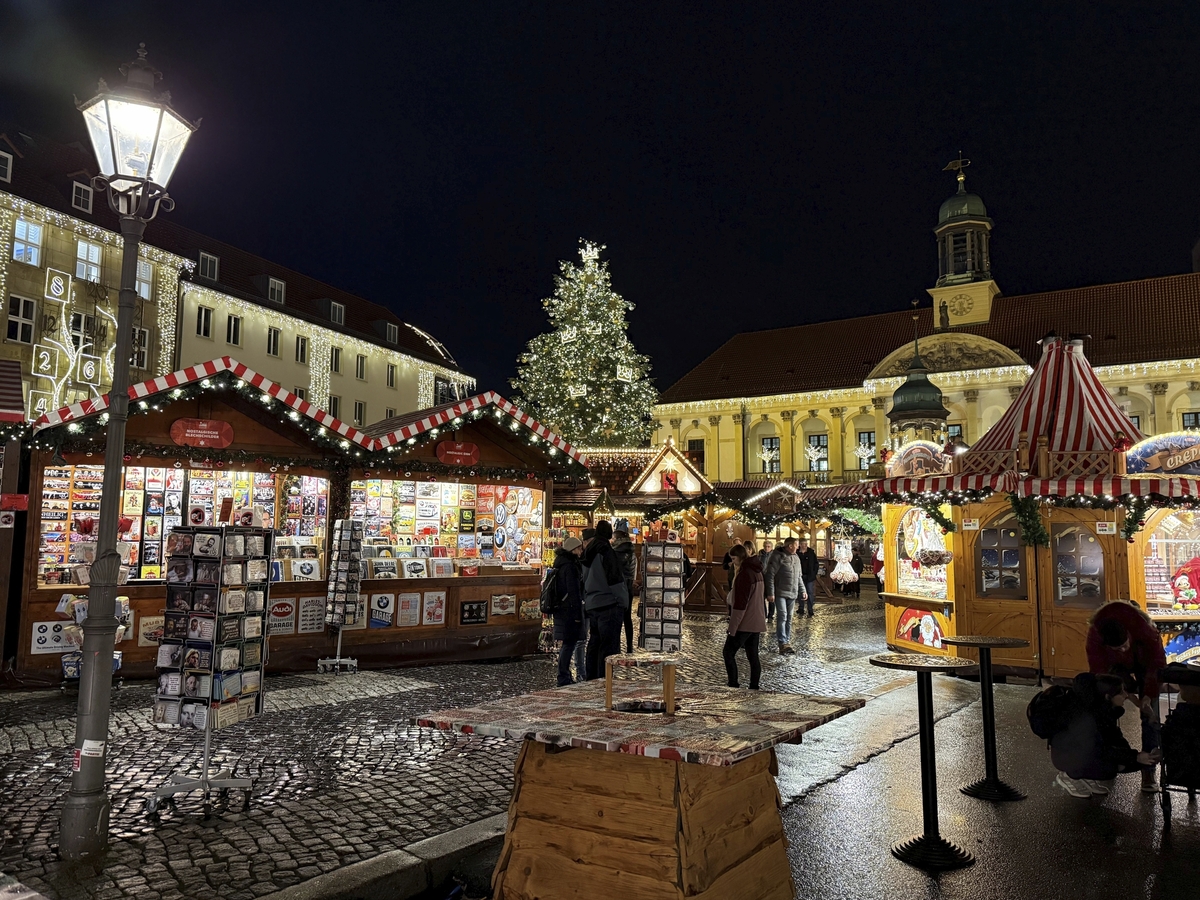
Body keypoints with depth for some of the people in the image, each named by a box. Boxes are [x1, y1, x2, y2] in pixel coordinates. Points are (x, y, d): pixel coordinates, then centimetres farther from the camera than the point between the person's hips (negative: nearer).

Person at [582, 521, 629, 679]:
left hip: (591, 605, 8)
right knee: (609, 647, -5)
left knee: (594, 643, 15)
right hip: (609, 604, -8)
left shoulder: (588, 552, 14)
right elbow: (614, 578, -17)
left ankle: (591, 678, 19)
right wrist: (622, 601, -8)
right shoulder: (605, 550, -12)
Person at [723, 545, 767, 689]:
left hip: (745, 623, -9)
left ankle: (733, 686, -5)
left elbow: (740, 603, -21)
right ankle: (754, 687, 13)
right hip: (756, 622, 9)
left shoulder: (744, 573, -18)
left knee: (728, 652, -2)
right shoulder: (756, 571, 12)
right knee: (753, 656, 11)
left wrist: (733, 626, -18)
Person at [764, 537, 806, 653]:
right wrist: (770, 593, -17)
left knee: (789, 618, 8)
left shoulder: (796, 558, 14)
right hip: (780, 593, -7)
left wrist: (802, 591, 14)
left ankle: (787, 641, 14)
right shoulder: (777, 557, -10)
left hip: (792, 594, 7)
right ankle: (783, 643, -13)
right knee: (782, 616, -12)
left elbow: (798, 577, 22)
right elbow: (770, 575, -13)